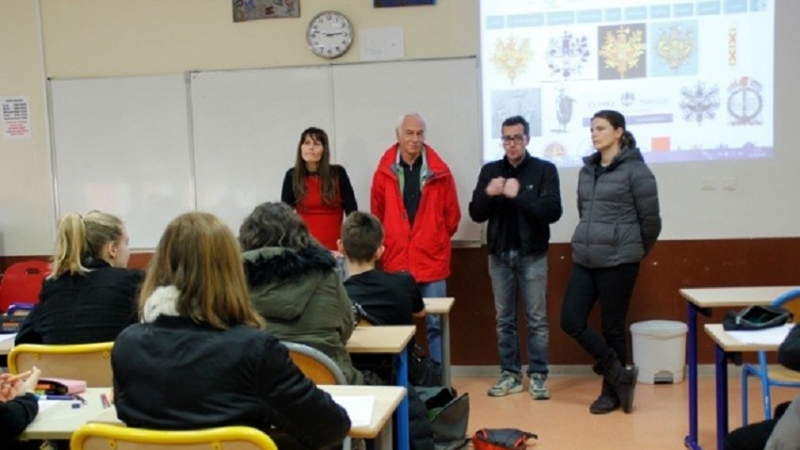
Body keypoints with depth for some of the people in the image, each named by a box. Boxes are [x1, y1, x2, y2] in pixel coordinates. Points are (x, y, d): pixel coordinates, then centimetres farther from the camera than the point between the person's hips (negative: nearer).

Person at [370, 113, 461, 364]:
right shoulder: (384, 172, 1)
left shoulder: (440, 172, -1)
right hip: (396, 261, 1)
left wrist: (435, 239, 11)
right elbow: (377, 216, 12)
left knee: (435, 324, 5)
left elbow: (452, 215, 8)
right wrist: (390, 242, 12)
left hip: (432, 260, -1)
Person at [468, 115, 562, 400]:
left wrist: (519, 195, -23)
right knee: (504, 319, 8)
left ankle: (537, 376, 10)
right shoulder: (490, 170, 6)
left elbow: (553, 211, -13)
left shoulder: (545, 170, -3)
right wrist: (487, 194, -17)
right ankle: (510, 374, 17)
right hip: (499, 255, 3)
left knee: (537, 320, 2)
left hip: (532, 255, -3)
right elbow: (476, 214, 3)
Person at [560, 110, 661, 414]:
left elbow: (650, 219, -5)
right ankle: (621, 376, 13)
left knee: (612, 327, 3)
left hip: (618, 261, -7)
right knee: (571, 320, 0)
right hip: (584, 260, 7)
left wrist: (635, 251, 6)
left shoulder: (635, 170, -8)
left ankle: (611, 391, 21)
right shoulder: (587, 170, 11)